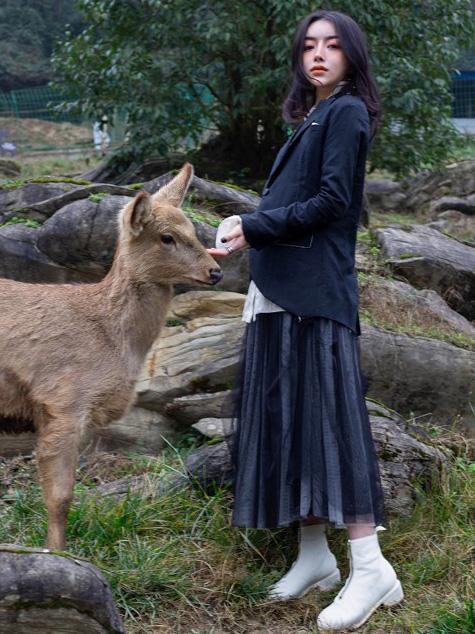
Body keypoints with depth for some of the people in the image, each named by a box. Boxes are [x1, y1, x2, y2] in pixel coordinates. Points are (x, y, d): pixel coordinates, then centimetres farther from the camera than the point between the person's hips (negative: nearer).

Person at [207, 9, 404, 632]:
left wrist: (255, 229, -14)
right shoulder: (312, 118, 22)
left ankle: (370, 566, -11)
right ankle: (314, 555, 15)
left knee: (325, 414, -13)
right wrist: (250, 232, 6)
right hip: (279, 290, 9)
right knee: (285, 416, 8)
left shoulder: (347, 112, -4)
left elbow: (331, 201, -13)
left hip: (315, 289, -9)